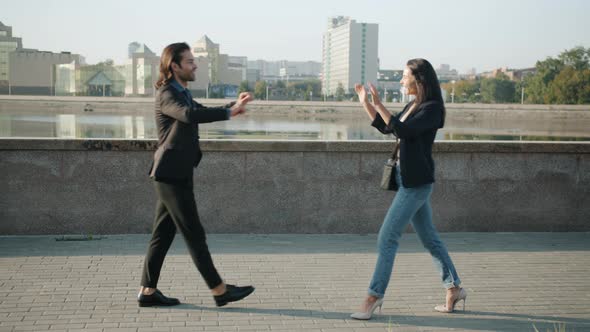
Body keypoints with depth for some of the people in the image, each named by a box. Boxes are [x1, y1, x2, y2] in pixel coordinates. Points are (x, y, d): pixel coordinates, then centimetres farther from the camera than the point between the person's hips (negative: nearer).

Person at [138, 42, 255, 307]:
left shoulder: (182, 93, 18)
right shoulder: (166, 94, -13)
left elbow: (204, 113, 21)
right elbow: (190, 115, -32)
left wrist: (234, 105, 4)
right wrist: (230, 112, -30)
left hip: (176, 174, 10)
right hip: (171, 174, -10)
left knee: (163, 234, 10)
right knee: (194, 234, -4)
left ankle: (148, 291, 15)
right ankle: (219, 290, 1)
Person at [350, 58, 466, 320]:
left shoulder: (432, 108, -14)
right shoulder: (414, 105, 13)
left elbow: (402, 131, -26)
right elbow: (386, 128, 22)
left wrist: (378, 104, -26)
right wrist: (365, 103, 14)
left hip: (416, 182, -10)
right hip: (407, 179, 10)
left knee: (387, 238, -9)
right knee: (429, 238, 14)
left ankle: (374, 296, -4)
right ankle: (454, 289, 24)